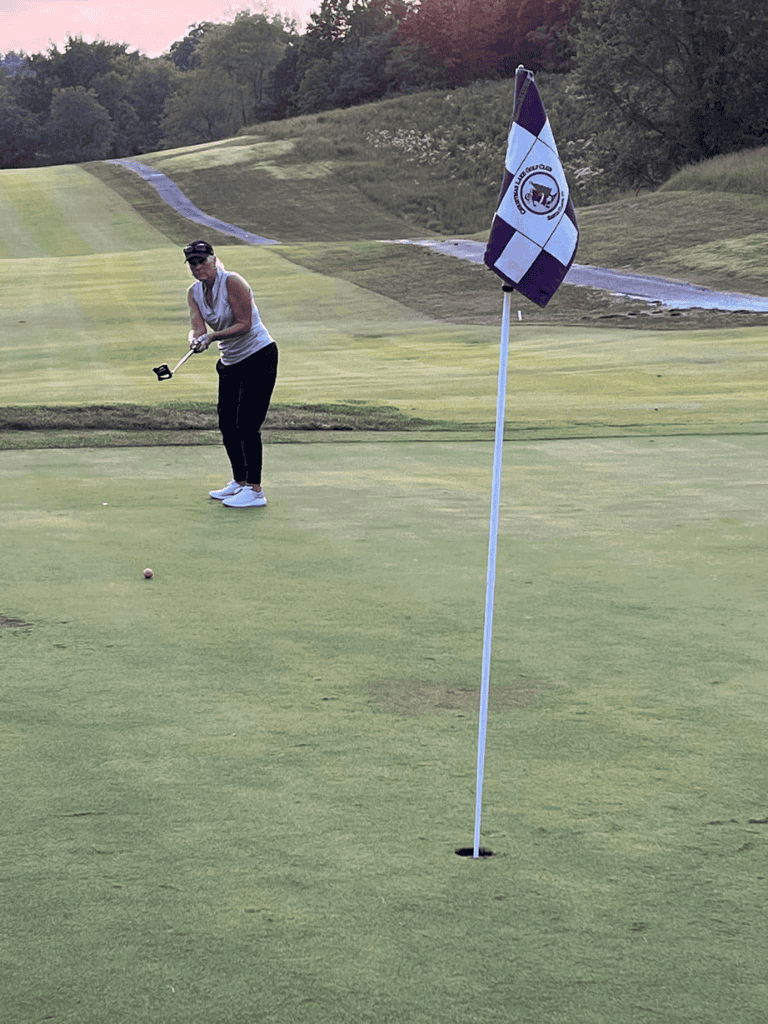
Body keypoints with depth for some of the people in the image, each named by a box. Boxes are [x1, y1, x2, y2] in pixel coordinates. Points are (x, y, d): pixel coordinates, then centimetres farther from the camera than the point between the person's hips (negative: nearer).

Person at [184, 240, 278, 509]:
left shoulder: (232, 282, -19)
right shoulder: (194, 292, 3)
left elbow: (244, 324, -21)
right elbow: (198, 327, -8)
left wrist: (212, 337, -29)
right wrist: (196, 339, -30)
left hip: (259, 357, -8)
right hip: (230, 362, 8)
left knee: (247, 425, -12)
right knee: (227, 425, 10)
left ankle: (255, 491, -7)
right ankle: (239, 482, 26)